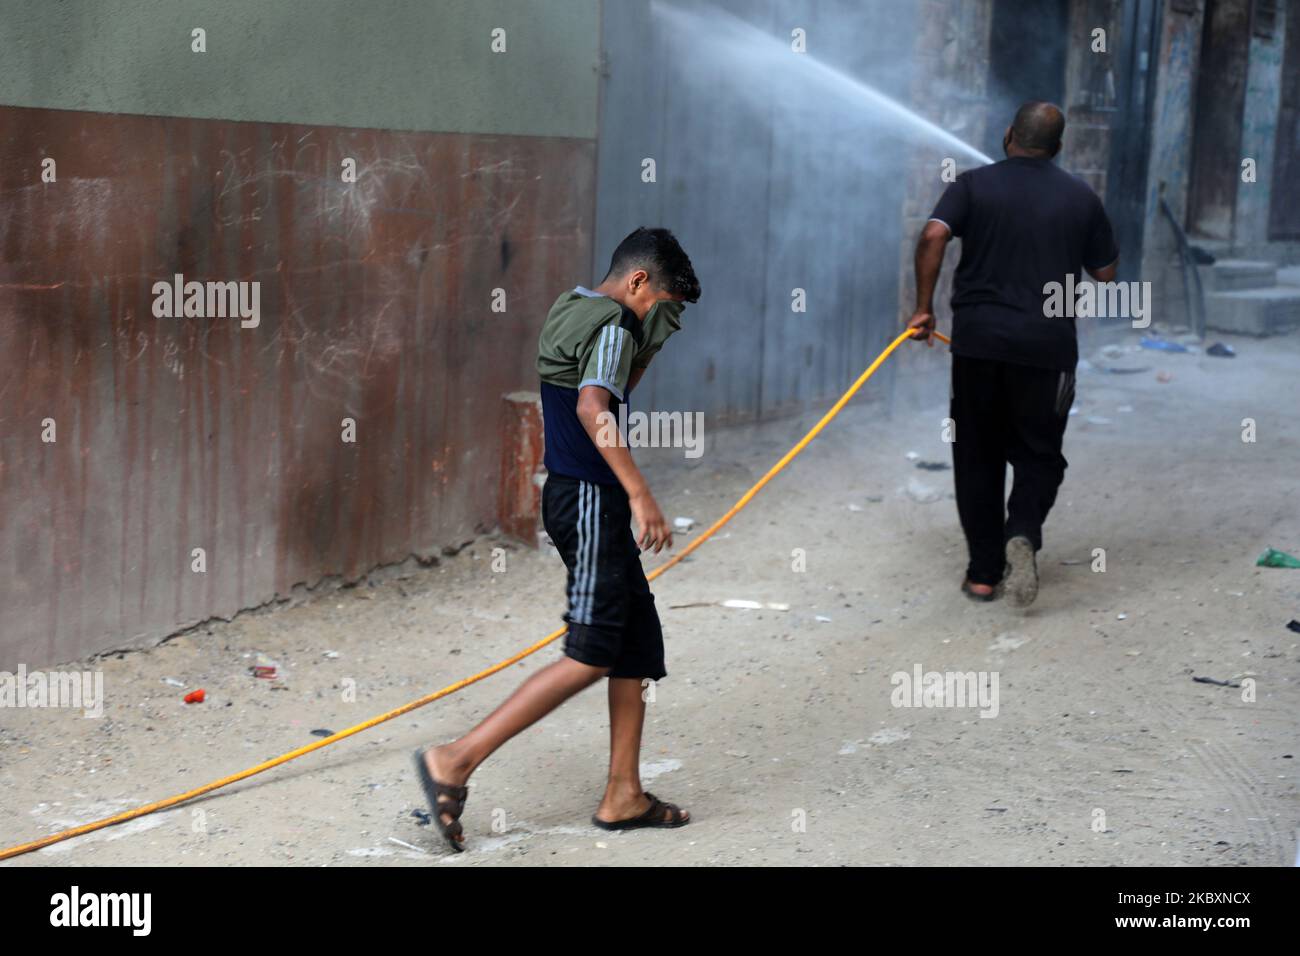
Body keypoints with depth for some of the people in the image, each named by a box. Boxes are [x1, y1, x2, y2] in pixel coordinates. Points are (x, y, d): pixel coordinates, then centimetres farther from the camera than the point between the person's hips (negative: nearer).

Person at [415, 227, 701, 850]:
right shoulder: (613, 325, -13)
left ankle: (624, 794, 15)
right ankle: (456, 762, -12)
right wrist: (640, 494, -35)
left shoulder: (570, 310, 17)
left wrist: (648, 348, 18)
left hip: (575, 495, 10)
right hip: (591, 499, -10)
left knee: (637, 641, 12)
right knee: (591, 656, -11)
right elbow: (594, 408, -30)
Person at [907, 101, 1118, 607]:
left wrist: (923, 307, -8)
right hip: (1047, 345, 0)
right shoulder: (1082, 198, 6)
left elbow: (933, 237, -14)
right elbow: (1105, 273, 10)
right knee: (1038, 453, 12)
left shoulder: (973, 185, 1)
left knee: (977, 456, 11)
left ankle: (983, 573, 12)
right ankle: (1022, 532, -17)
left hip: (978, 338, 0)